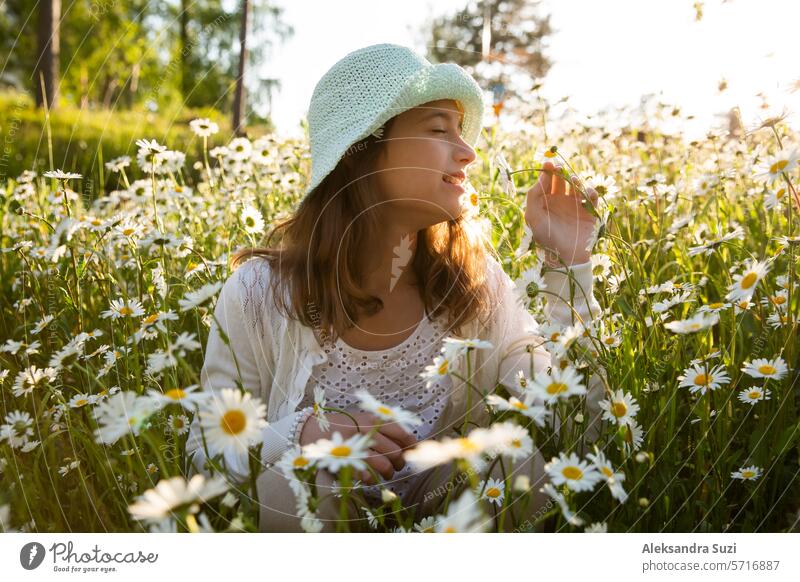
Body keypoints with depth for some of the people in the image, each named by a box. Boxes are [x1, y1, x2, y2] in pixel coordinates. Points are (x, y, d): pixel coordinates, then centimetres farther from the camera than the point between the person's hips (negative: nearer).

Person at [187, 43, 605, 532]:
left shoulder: (473, 276, -8)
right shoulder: (260, 294, -17)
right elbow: (207, 453, -8)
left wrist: (569, 260, -15)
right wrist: (298, 435, -31)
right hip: (316, 524, -3)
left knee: (518, 457, -25)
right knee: (289, 485, -34)